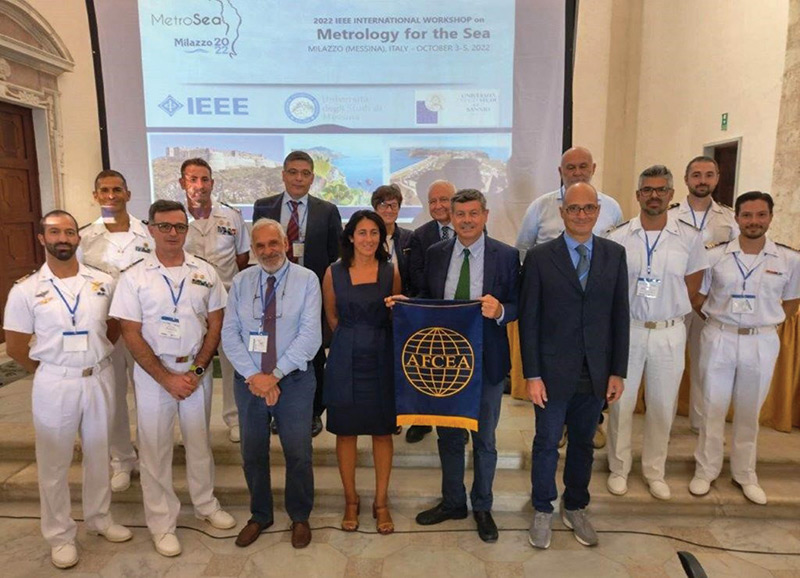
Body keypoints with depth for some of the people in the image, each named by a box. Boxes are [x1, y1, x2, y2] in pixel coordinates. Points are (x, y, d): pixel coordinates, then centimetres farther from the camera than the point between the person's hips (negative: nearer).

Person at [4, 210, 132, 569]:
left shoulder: (103, 282, -1)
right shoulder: (25, 290, -7)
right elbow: (16, 348, -2)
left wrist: (96, 358, 8)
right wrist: (51, 372, 2)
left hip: (100, 379, 2)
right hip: (55, 384, -2)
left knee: (98, 454, 17)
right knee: (54, 462, 11)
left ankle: (99, 518, 37)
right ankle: (60, 535, 29)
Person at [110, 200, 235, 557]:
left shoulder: (205, 273, -1)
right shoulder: (134, 277, -7)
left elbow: (215, 325, 1)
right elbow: (132, 335, -8)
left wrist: (196, 371, -7)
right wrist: (167, 378, -11)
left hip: (197, 370, 2)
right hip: (153, 372, -2)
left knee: (199, 442, 15)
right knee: (155, 448, 8)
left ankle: (205, 504, 35)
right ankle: (161, 524, 25)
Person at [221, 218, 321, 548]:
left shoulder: (306, 280, -7)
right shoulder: (241, 282, 3)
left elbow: (310, 335, -14)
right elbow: (229, 334, -2)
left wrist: (275, 375, -17)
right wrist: (253, 376, -13)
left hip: (294, 380, -3)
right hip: (248, 380, 3)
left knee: (298, 454, 9)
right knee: (252, 454, 16)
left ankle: (300, 518, 32)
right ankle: (259, 516, 39)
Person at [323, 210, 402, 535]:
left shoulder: (391, 272, 0)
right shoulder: (334, 273, -1)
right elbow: (332, 317, 12)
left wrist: (373, 338, 5)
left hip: (381, 359, 0)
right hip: (345, 361, 0)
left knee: (383, 431, 7)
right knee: (346, 431, 8)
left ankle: (381, 502, 24)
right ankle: (351, 501, 26)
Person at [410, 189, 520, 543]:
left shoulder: (506, 256, -7)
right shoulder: (435, 254, 1)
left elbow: (516, 306, -6)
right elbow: (426, 300, 8)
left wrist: (500, 310, -27)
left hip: (487, 361, -2)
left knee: (484, 439, 15)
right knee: (448, 435, 17)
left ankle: (482, 507, 37)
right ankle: (452, 502, 39)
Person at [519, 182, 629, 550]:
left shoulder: (615, 255, 3)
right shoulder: (540, 257, -6)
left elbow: (620, 316, 4)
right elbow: (528, 320, -6)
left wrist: (618, 371, 2)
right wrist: (532, 375, -9)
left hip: (596, 374, 3)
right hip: (553, 372, -2)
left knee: (583, 444, 17)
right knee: (547, 444, 11)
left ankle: (576, 508, 38)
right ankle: (543, 512, 31)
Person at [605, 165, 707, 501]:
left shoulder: (689, 238, -1)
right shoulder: (617, 238, -4)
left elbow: (692, 285, 9)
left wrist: (668, 310, 4)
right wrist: (627, 311, 0)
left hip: (670, 332, 1)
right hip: (627, 330, -1)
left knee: (663, 406, 12)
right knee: (621, 402, 8)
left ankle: (654, 471, 30)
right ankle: (619, 469, 25)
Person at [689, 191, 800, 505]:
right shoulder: (715, 255, -5)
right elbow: (698, 298, 4)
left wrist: (761, 322, 2)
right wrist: (721, 320, 2)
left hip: (761, 343, 1)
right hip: (719, 339, 0)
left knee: (749, 413, 14)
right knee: (712, 409, 9)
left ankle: (745, 474, 32)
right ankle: (706, 470, 24)